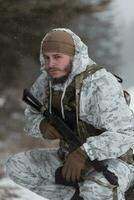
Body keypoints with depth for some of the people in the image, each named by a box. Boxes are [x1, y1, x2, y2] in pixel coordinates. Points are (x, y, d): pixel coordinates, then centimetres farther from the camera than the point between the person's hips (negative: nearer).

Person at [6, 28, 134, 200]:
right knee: (15, 166, -1)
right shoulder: (46, 82, -4)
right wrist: (42, 126, -15)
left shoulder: (100, 84, -26)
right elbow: (31, 117, 10)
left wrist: (84, 153, -42)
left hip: (111, 161, -8)